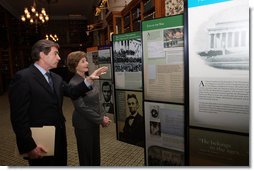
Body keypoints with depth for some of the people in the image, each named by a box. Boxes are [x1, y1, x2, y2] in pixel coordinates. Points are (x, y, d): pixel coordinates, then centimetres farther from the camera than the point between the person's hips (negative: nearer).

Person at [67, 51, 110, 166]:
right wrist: (100, 120, -16)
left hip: (94, 122, 7)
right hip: (84, 124, -7)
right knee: (86, 154, 11)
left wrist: (103, 116, 0)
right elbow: (81, 107, -21)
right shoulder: (74, 83, -19)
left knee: (96, 152, 20)